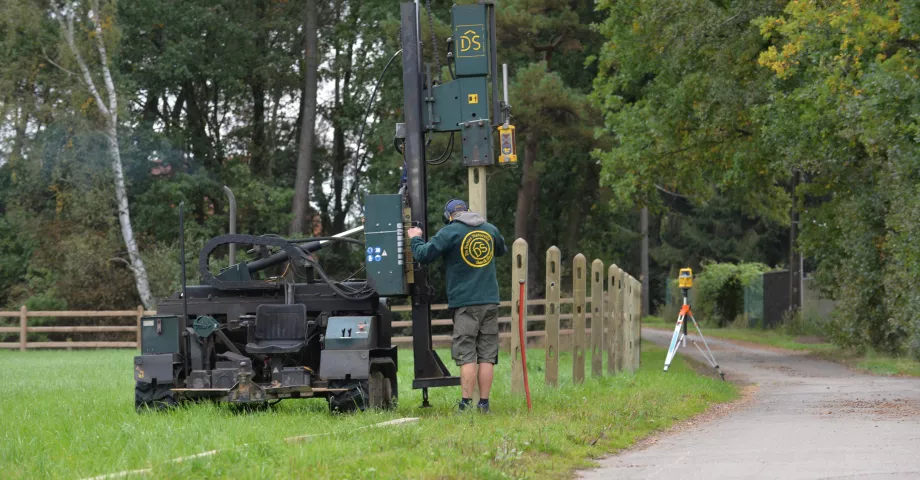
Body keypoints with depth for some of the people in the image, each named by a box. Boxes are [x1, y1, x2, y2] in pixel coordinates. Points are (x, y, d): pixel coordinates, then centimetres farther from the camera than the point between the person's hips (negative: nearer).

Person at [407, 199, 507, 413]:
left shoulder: (450, 232, -5)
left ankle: (466, 404, -10)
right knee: (487, 357, 5)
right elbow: (502, 250, 31)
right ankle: (484, 404, 4)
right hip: (490, 301, 4)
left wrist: (416, 239, 13)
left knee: (466, 357, -5)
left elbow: (424, 255, -7)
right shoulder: (490, 229, 11)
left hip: (465, 302, -4)